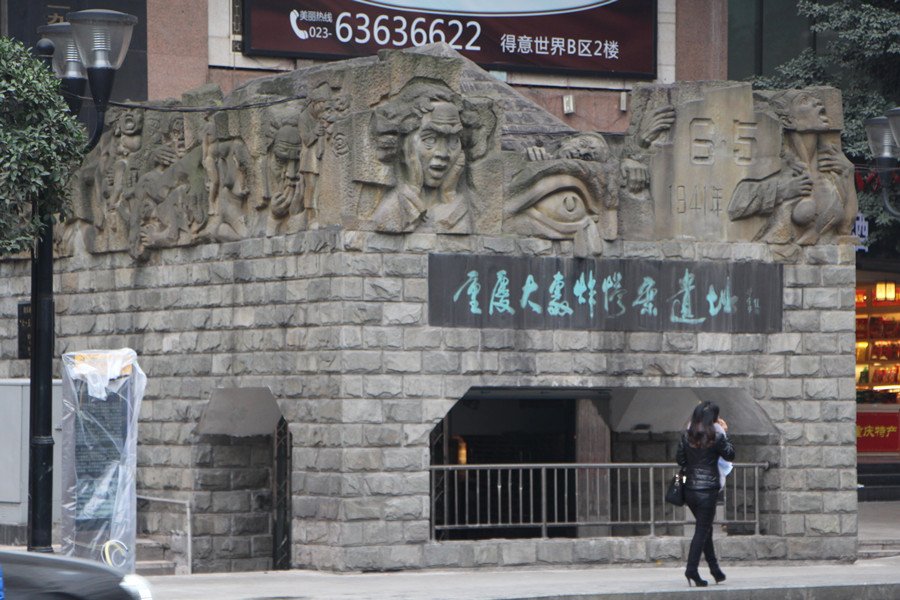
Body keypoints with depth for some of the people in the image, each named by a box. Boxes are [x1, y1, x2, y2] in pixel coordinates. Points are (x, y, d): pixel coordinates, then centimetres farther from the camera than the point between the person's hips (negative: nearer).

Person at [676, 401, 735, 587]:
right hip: (708, 489, -5)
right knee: (702, 530, -1)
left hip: (689, 490, 5)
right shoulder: (716, 437, -11)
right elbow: (730, 455, 2)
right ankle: (691, 570, -9)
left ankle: (715, 569, 23)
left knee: (705, 529, 18)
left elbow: (679, 459, 7)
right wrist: (725, 434, 9)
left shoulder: (686, 436, 1)